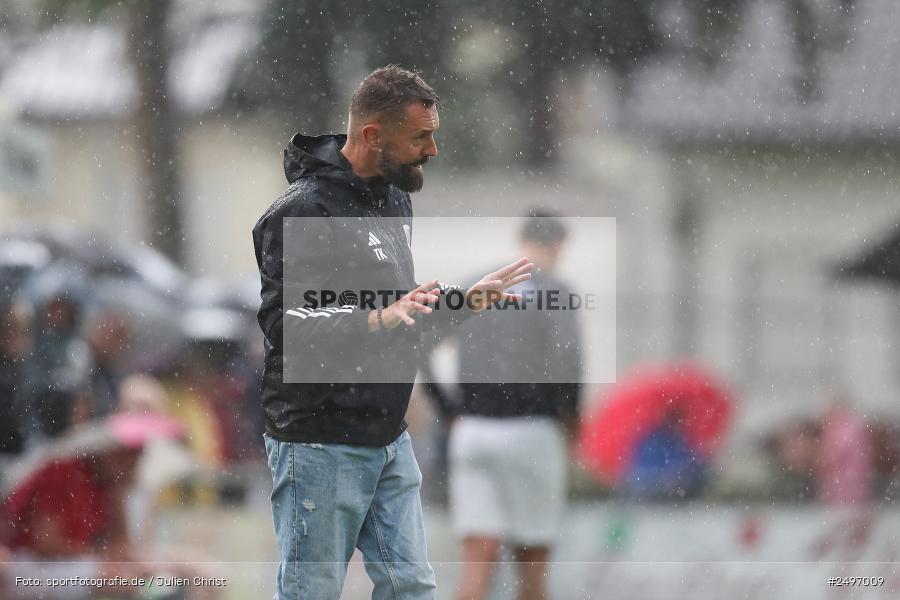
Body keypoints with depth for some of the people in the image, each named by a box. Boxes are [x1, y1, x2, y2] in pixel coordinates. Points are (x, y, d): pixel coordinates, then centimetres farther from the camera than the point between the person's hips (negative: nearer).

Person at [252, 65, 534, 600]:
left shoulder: (395, 197, 13)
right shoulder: (303, 211, -17)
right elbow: (286, 328, -25)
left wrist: (468, 299, 14)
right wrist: (380, 320, -36)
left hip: (389, 438, 9)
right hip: (321, 445, -9)